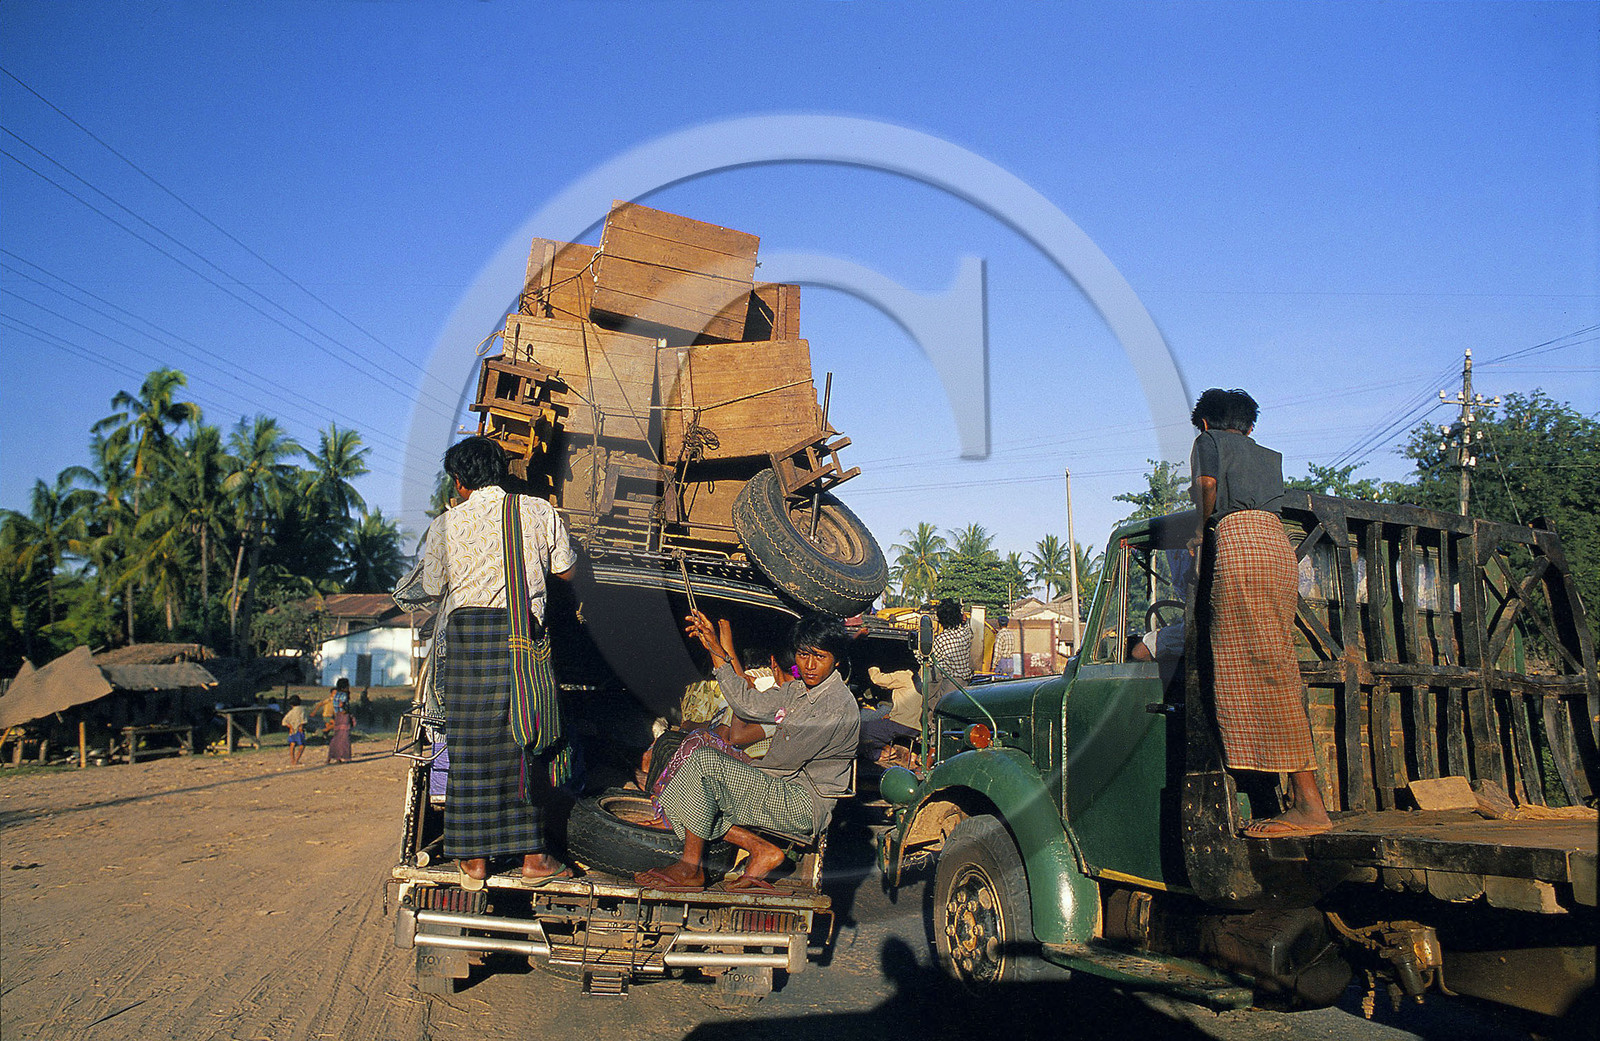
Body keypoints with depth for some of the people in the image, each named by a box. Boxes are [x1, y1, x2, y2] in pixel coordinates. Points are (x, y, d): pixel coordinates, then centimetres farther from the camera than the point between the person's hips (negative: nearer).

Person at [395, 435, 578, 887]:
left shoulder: (447, 523, 4)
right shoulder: (540, 512, 5)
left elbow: (429, 586, 10)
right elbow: (566, 569, 15)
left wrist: (402, 592, 32)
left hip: (467, 633, 0)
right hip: (526, 637, 0)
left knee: (470, 749, 7)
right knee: (528, 747, 8)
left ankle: (473, 860, 13)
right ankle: (533, 855, 13)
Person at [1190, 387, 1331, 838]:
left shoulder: (1209, 441, 14)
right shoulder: (1269, 456, 32)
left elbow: (1207, 484, -3)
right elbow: (1273, 498, 22)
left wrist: (1201, 532, 11)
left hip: (1238, 542, -8)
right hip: (1279, 544, 8)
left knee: (1260, 668, -12)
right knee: (1274, 668, 4)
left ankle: (1309, 804, -16)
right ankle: (1300, 798, 0)